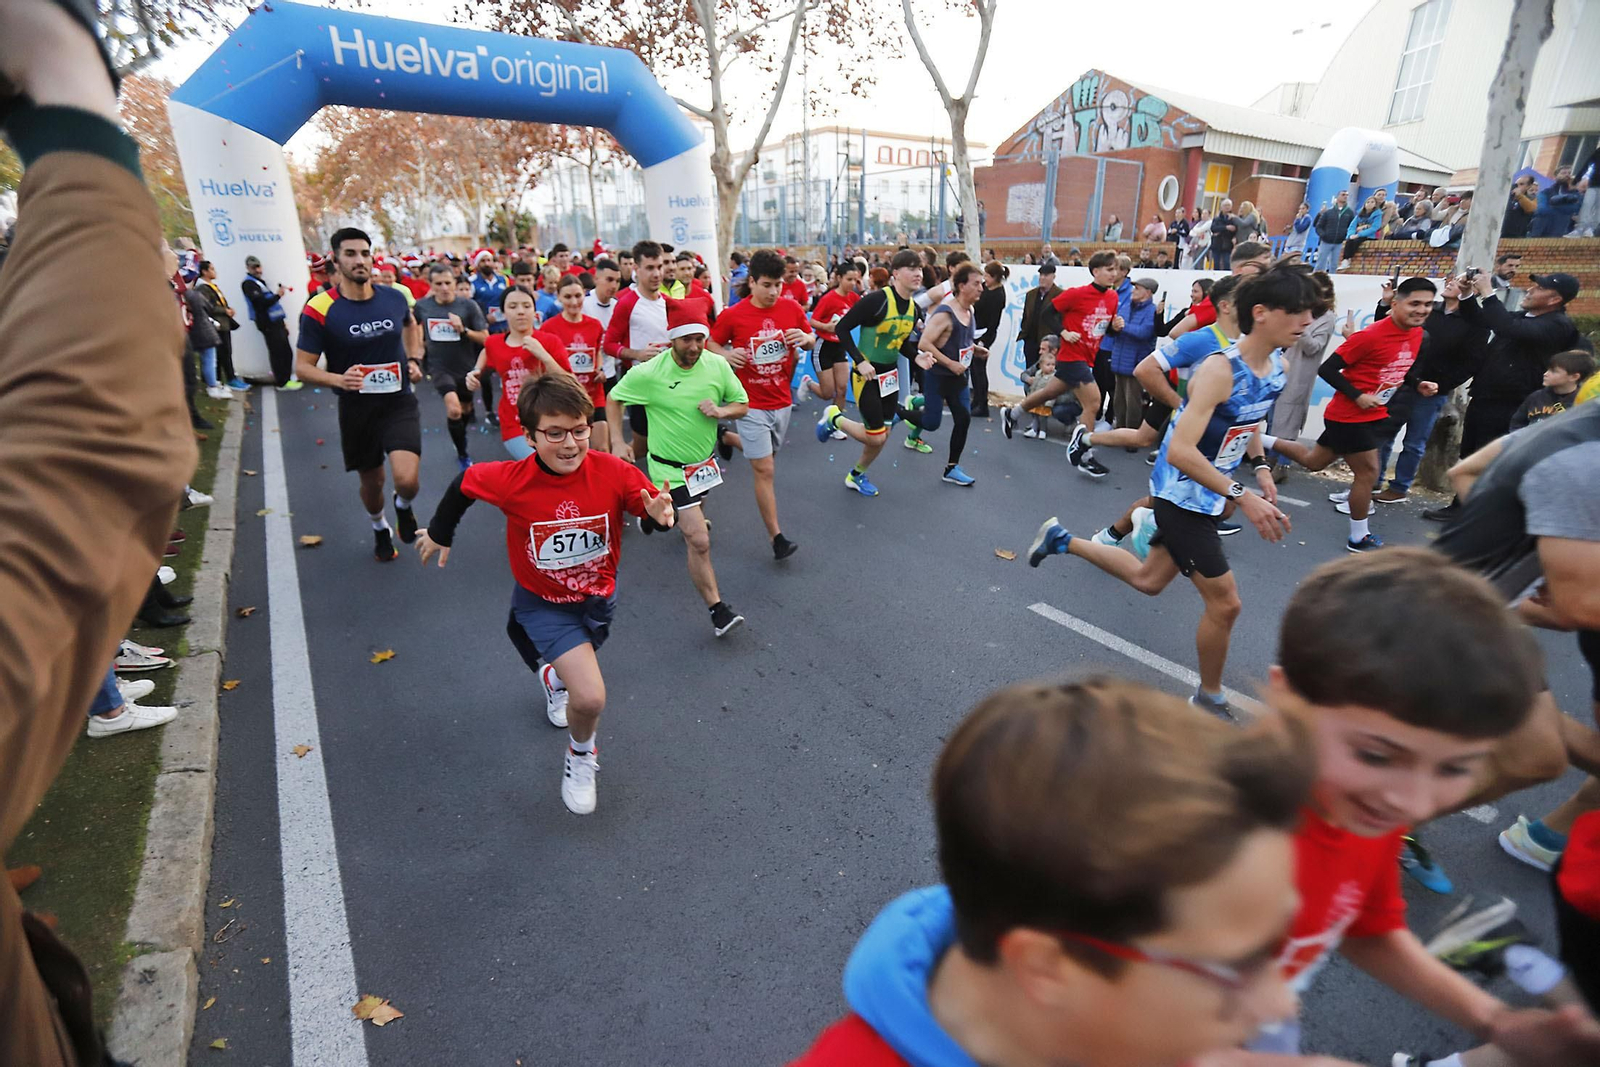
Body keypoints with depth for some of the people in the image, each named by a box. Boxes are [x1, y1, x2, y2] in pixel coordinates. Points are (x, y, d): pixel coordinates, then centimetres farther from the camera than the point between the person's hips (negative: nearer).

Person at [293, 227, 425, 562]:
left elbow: (410, 324, 22)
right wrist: (339, 379, -28)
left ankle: (403, 507, 19)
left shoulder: (395, 297, -3)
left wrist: (415, 360, 8)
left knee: (407, 480, -19)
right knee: (371, 482, 15)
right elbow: (304, 367, -8)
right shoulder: (319, 309, -12)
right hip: (356, 408, 0)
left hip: (399, 401, 1)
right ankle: (380, 528, 47)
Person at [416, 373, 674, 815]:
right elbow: (464, 484, -6)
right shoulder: (511, 480, -26)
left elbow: (653, 504, -14)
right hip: (543, 603, -3)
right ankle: (581, 755, 15)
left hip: (599, 596, 3)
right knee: (591, 698, -20)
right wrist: (440, 532, 8)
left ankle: (554, 674, 72)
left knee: (581, 675, 33)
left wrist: (659, 512, -39)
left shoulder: (614, 471, -26)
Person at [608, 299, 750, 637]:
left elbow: (742, 404, 2)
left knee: (694, 519, 30)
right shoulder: (647, 374, -19)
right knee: (699, 542, -12)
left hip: (705, 460, 6)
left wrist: (721, 410, -20)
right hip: (670, 467, -6)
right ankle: (717, 609, 0)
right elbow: (614, 399, -2)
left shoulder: (717, 365, -9)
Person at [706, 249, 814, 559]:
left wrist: (806, 338, -12)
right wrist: (726, 354, -19)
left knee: (767, 456, 24)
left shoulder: (793, 309, -3)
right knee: (764, 470, -7)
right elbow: (710, 343, 2)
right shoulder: (732, 315, -12)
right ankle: (777, 538, 1)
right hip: (751, 405, -5)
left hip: (782, 402, 5)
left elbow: (811, 339, 11)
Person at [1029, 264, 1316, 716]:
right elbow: (1180, 451, -31)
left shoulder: (1277, 367, 1)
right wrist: (1240, 496, -32)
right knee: (1225, 602, -1)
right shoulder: (1221, 370, -26)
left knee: (1148, 580, 22)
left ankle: (1062, 540, 36)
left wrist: (1262, 468, 7)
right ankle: (1209, 698, 21)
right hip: (1182, 496, -9)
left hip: (1205, 496, 9)